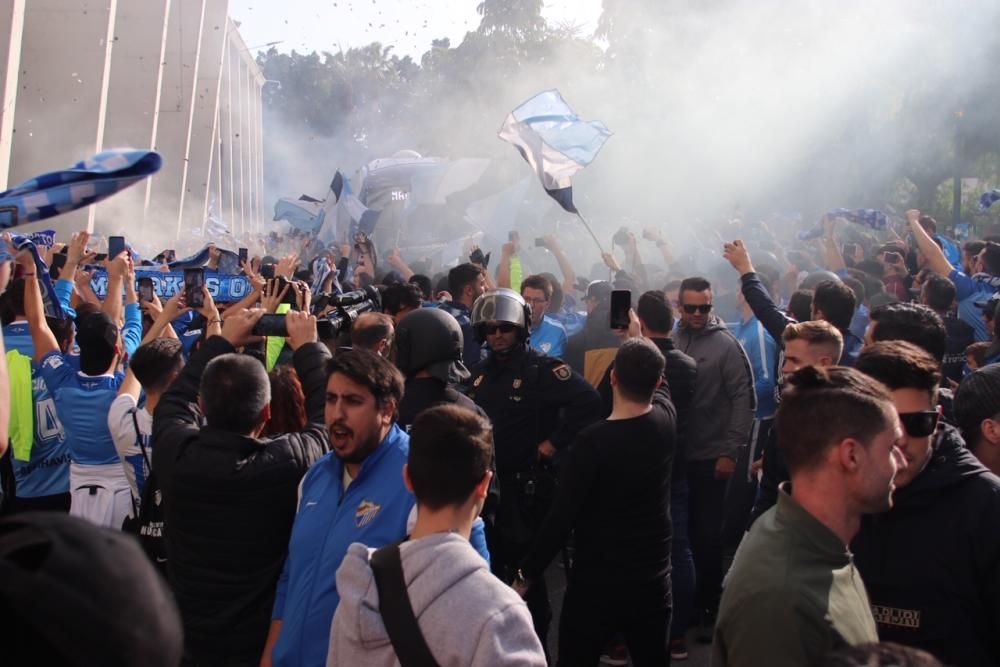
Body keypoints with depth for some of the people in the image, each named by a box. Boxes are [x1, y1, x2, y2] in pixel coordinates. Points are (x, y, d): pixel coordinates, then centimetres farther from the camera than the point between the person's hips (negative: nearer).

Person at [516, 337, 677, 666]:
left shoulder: (593, 441, -21)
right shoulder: (666, 420, -6)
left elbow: (561, 518, -20)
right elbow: (655, 384, 19)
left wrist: (527, 573, -8)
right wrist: (639, 337, 34)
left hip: (595, 583, -5)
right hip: (653, 580, 5)